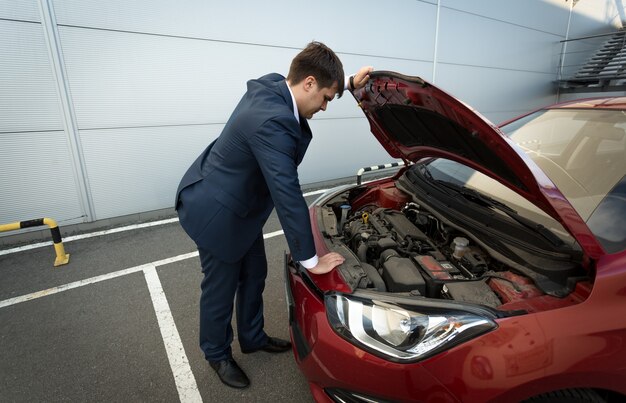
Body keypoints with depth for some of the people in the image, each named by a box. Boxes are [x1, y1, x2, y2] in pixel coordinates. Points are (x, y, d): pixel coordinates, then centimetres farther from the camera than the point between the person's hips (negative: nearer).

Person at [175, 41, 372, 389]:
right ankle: (217, 355, 39)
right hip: (215, 213, -9)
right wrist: (310, 259, -24)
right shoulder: (271, 123, -34)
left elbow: (315, 90, 19)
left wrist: (350, 84, 9)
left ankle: (252, 338, 44)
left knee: (254, 275, 20)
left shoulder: (271, 85, -6)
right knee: (221, 289, 11)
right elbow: (288, 196, -33)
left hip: (240, 206, 9)